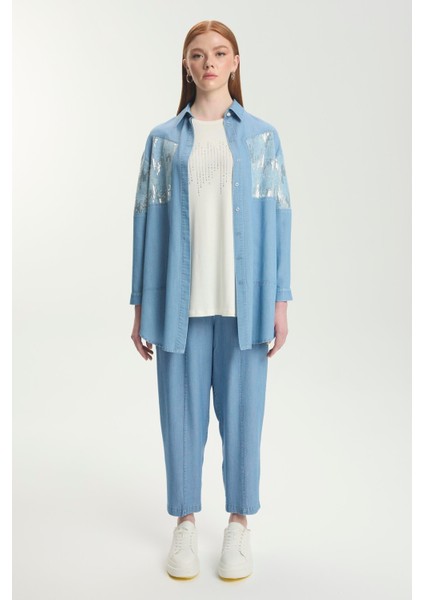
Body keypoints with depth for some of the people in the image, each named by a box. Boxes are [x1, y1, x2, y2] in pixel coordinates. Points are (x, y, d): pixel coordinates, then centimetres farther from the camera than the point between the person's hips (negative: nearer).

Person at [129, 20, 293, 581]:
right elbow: (147, 218, 6)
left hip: (244, 298, 0)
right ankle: (185, 522, 25)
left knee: (242, 411, 7)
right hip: (181, 298, 1)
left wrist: (280, 300, -2)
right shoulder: (163, 138, 9)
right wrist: (141, 304, 3)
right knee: (182, 412, 7)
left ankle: (239, 523, 25)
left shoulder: (262, 135, 8)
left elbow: (278, 216, 4)